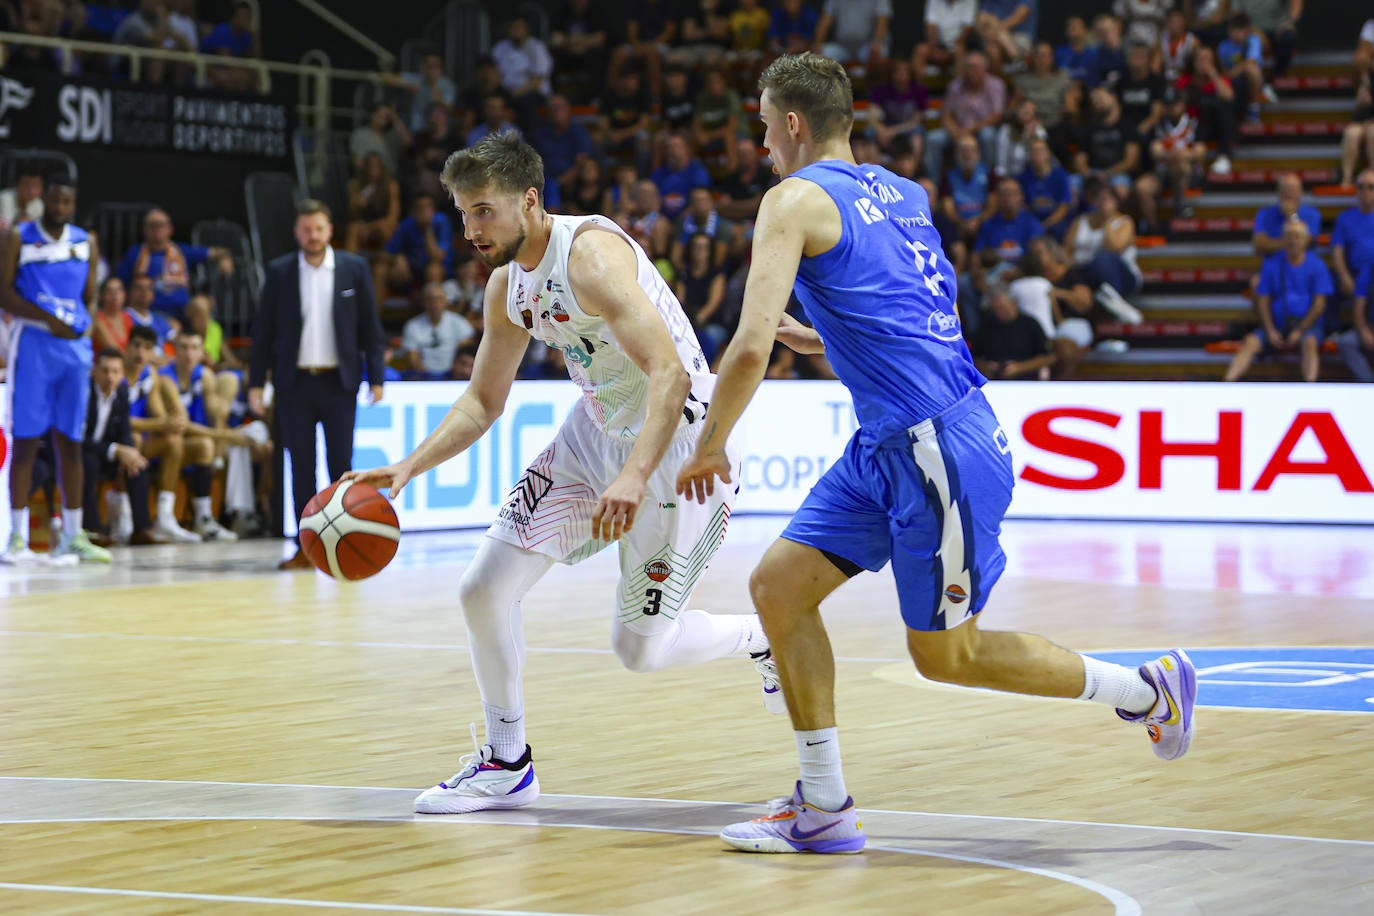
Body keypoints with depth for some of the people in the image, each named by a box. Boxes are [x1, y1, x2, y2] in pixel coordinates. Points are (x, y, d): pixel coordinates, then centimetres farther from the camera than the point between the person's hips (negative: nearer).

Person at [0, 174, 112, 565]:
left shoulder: (85, 243, 12)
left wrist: (84, 325, -1)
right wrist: (48, 319, -16)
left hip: (74, 344, 4)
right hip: (33, 342, -4)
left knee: (70, 441, 6)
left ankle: (73, 536, 9)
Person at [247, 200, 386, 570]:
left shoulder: (354, 269, 4)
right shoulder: (279, 272, 4)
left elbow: (370, 327, 5)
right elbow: (263, 331, 5)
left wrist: (376, 378, -2)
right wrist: (256, 383, 0)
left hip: (339, 381, -1)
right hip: (295, 383, 1)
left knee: (341, 465, -2)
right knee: (301, 468, 1)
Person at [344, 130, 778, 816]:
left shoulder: (590, 253, -25)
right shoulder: (508, 284, 2)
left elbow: (670, 373, -33)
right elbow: (483, 401, 14)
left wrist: (635, 477, -45)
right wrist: (408, 468, 0)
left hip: (675, 440, -8)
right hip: (597, 432, 8)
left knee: (639, 647, -5)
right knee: (485, 591, 0)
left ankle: (765, 635, 24)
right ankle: (505, 764, 15)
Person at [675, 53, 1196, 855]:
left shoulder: (795, 200, -10)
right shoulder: (901, 193, 15)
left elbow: (751, 347, -18)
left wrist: (710, 446, -4)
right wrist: (816, 341, 31)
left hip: (938, 445, -9)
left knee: (944, 653, 5)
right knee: (779, 585, 7)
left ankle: (1148, 691, 18)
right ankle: (824, 809, 9)